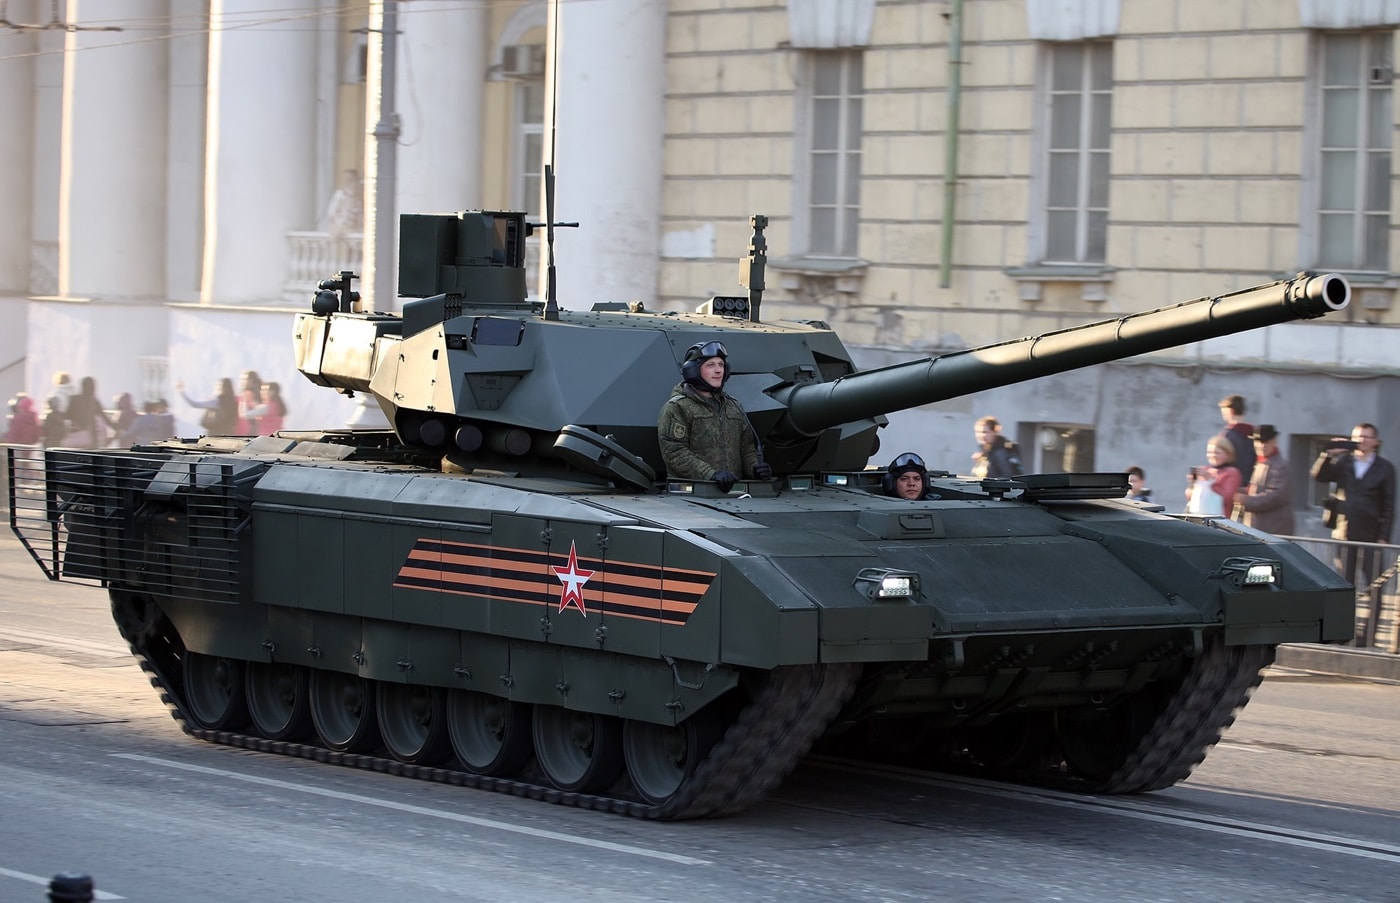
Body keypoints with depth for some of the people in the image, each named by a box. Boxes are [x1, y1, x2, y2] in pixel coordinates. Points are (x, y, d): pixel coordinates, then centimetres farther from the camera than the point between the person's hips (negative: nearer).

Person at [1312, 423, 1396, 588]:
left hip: (1370, 535, -2)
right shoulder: (1343, 462, 9)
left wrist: (1384, 537, -6)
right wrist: (1328, 455, -16)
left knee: (1371, 581, -4)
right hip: (1344, 533, 2)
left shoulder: (1385, 468, 2)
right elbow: (1319, 476, -2)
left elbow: (1389, 505, 0)